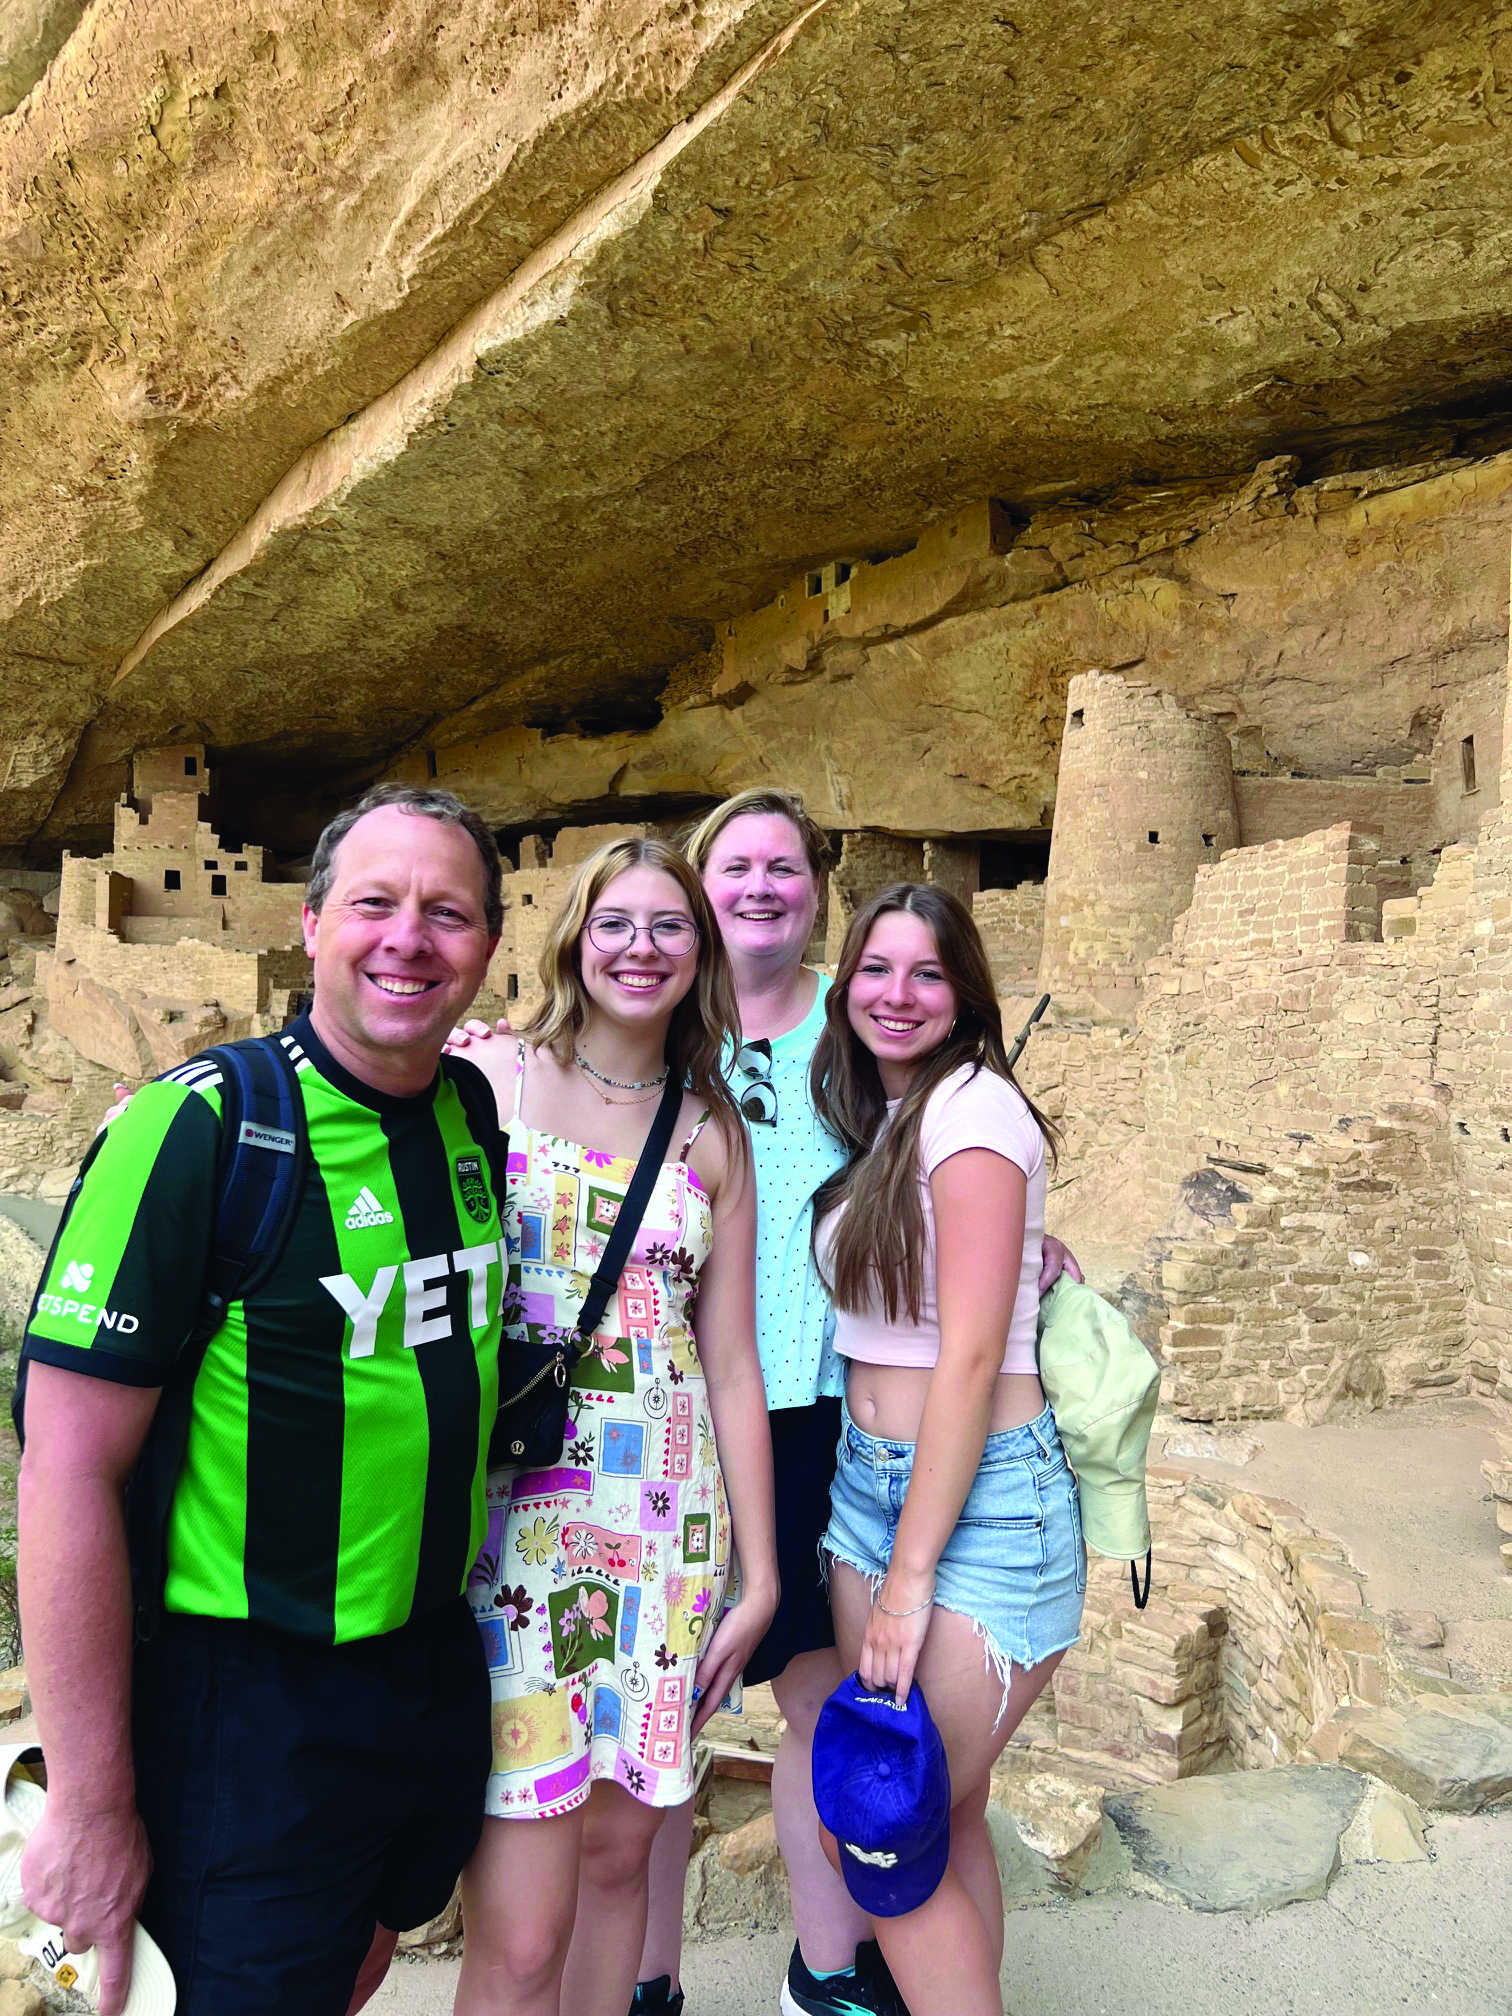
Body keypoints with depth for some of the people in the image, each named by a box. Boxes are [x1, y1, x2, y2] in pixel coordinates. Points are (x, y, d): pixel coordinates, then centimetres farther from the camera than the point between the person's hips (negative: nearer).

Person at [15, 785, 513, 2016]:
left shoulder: (477, 1113, -3)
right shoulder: (197, 1128, -21)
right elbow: (70, 1470, -19)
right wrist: (90, 1803, -14)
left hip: (441, 1667, 7)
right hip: (248, 1697, -6)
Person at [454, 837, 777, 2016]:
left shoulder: (712, 1135, 7)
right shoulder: (486, 1077, -3)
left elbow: (731, 1364, 8)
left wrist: (758, 1569, 8)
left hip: (665, 1521, 3)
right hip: (503, 1516, -3)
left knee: (619, 1850, 14)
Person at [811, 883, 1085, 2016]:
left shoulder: (974, 1106, -15)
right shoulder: (880, 1118, 10)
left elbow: (970, 1357, -18)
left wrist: (910, 1576, -16)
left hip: (983, 1499, -7)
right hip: (867, 1483, 7)